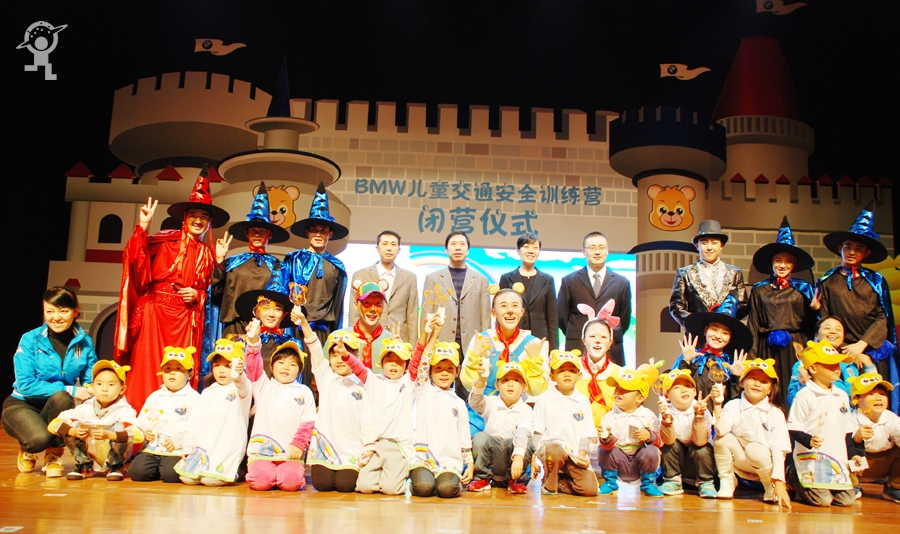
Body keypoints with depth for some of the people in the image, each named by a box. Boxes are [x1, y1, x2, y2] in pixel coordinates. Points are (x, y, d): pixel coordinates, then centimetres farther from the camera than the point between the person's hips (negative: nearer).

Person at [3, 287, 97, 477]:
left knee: (61, 398, -33)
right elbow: (25, 385, -19)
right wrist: (69, 390, -30)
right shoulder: (30, 340, -13)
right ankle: (27, 450, 8)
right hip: (23, 405, -2)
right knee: (39, 438, -33)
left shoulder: (84, 342, -7)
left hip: (57, 406, 2)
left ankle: (54, 454, -8)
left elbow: (90, 383, -6)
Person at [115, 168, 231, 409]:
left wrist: (196, 295, -4)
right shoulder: (165, 240, 1)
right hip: (154, 313, -2)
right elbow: (136, 261, -13)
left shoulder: (206, 254, 11)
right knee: (148, 372, -4)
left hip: (185, 320, 3)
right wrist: (143, 226, -21)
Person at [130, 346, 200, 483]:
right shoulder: (154, 397, 18)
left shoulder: (193, 397, 0)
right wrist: (145, 432, -2)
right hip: (152, 448, 5)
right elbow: (142, 420, 19)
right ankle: (159, 470, 10)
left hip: (178, 451, -4)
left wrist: (178, 441, -18)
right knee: (136, 471, -18)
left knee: (171, 474, -28)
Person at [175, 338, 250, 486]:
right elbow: (196, 420, 16)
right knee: (187, 477, -6)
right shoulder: (208, 392, 16)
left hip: (229, 447, -6)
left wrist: (237, 375, -55)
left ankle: (232, 474, 11)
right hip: (204, 446, 6)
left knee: (210, 479, -18)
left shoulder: (241, 388, -5)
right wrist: (188, 446, 10)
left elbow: (242, 386, -32)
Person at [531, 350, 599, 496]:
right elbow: (537, 432, 2)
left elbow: (586, 435, 11)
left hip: (574, 454, 3)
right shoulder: (544, 400, 4)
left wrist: (582, 453, -6)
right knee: (556, 451, -40)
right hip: (550, 445, -3)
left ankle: (560, 483, 11)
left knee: (590, 488, -19)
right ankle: (548, 484, -9)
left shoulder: (583, 402, 11)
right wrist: (533, 457, -9)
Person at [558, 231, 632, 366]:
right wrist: (575, 336, 8)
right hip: (577, 350, -1)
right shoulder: (569, 281, 6)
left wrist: (612, 338, 9)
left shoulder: (622, 283, 9)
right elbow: (561, 316, 9)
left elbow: (625, 319, 13)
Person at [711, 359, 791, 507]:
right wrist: (718, 405, -32)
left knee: (754, 449, -34)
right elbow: (721, 430, -23)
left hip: (765, 463, -2)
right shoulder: (733, 406, -6)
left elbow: (778, 449, -16)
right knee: (721, 438, -23)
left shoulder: (775, 413, -10)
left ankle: (771, 488, -6)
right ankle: (726, 484, -4)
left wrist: (779, 483, -24)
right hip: (740, 460, 2)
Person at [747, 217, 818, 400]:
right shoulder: (759, 290, 7)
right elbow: (753, 326, 7)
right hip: (768, 349, 0)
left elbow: (809, 324, 10)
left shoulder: (803, 288, 8)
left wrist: (813, 310, -10)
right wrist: (752, 357, 2)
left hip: (796, 347, 0)